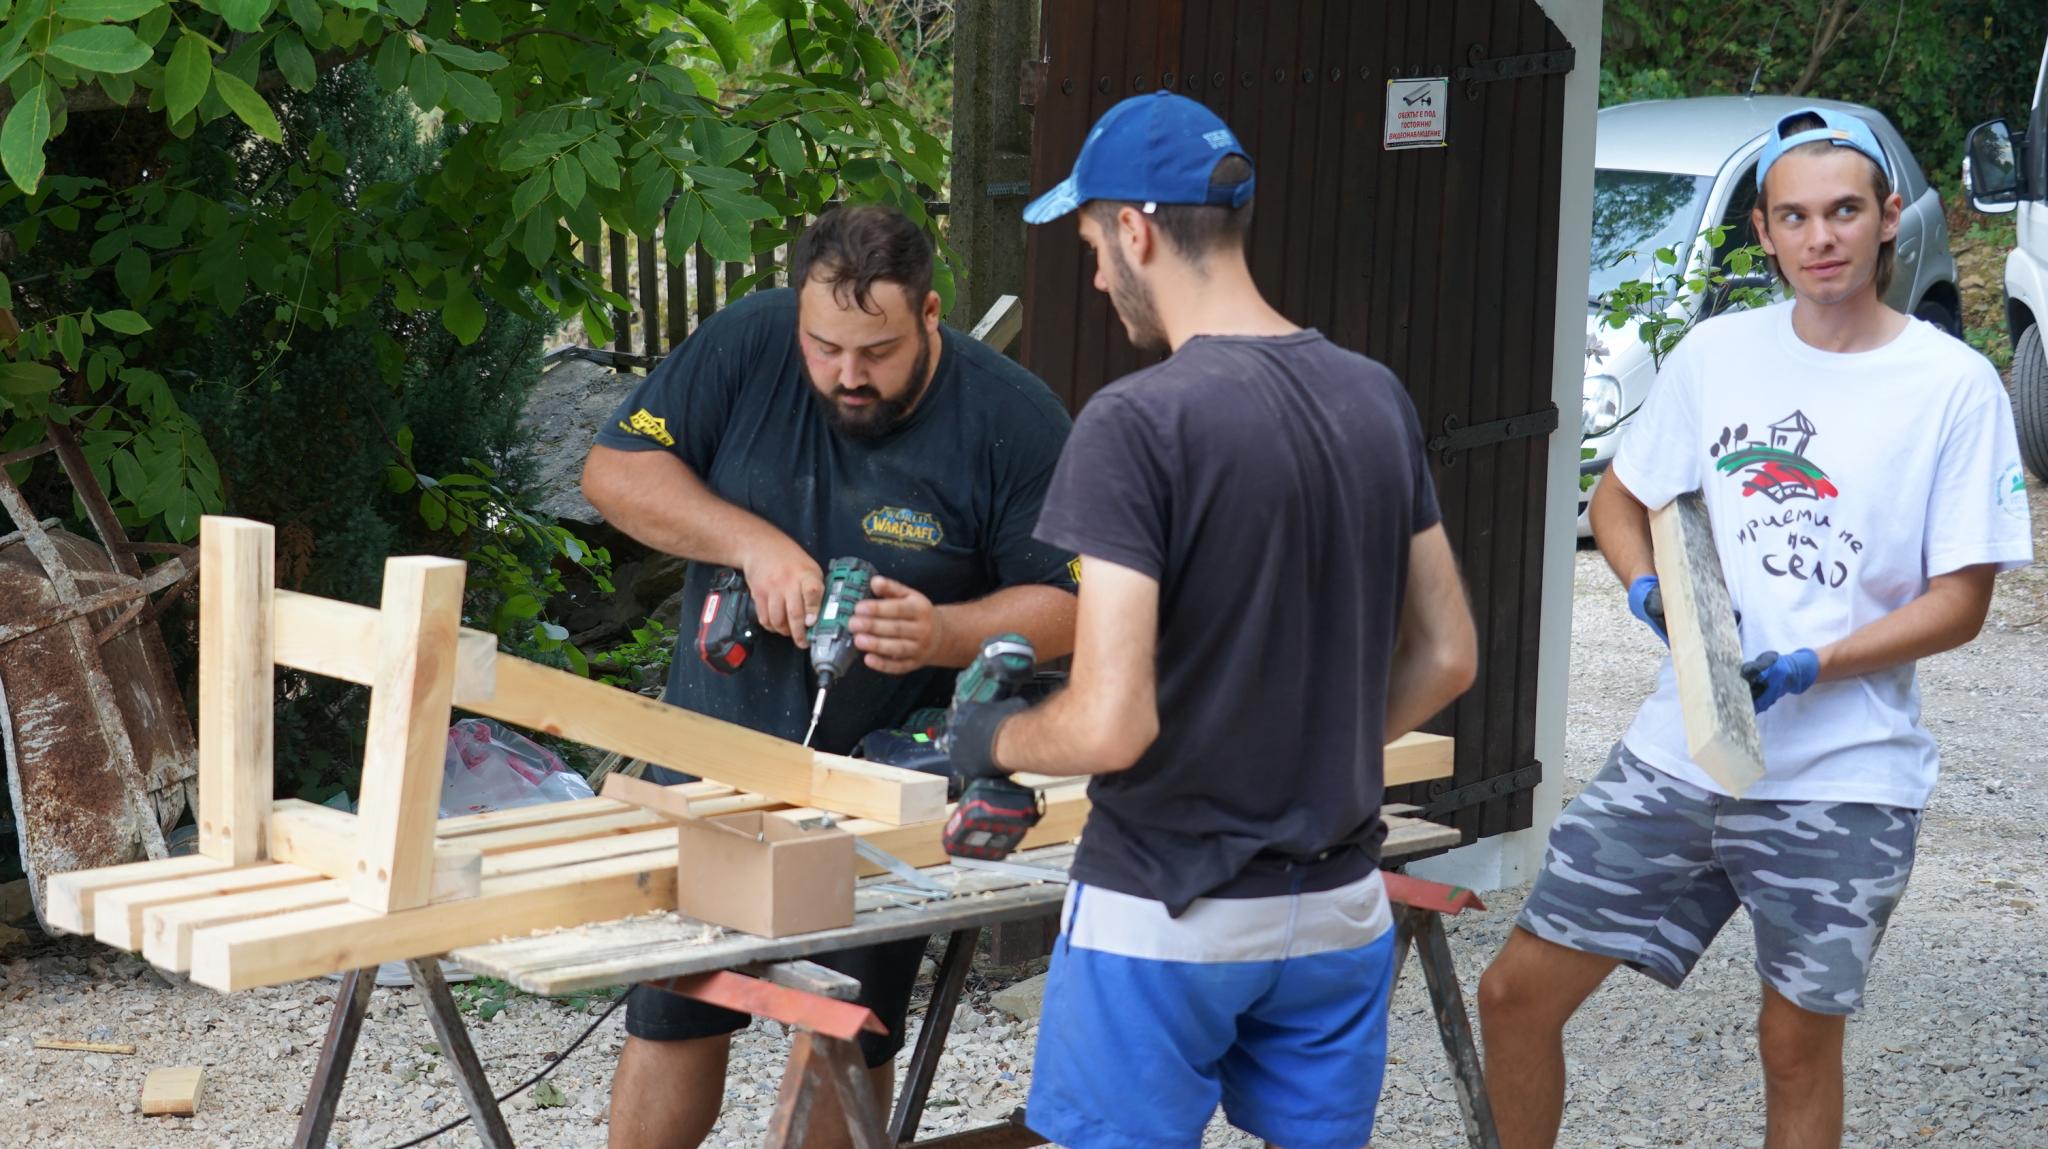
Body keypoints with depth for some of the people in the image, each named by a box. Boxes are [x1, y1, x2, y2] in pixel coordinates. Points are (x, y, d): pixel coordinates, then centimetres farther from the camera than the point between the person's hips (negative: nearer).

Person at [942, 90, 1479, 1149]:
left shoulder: (1138, 423, -18)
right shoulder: (1377, 399, 2)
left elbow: (1111, 724, -22)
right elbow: (1446, 657, 9)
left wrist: (993, 739, -3)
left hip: (1165, 915, -5)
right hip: (1338, 903, 6)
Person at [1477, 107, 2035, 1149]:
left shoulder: (1954, 386, -6)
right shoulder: (1716, 353, 5)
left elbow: (1960, 601, -6)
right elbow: (1620, 501, 16)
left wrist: (1809, 667, -19)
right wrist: (1651, 588, -6)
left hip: (1840, 783, -3)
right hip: (1675, 752, 4)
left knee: (1798, 1044, 8)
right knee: (1517, 994, 3)